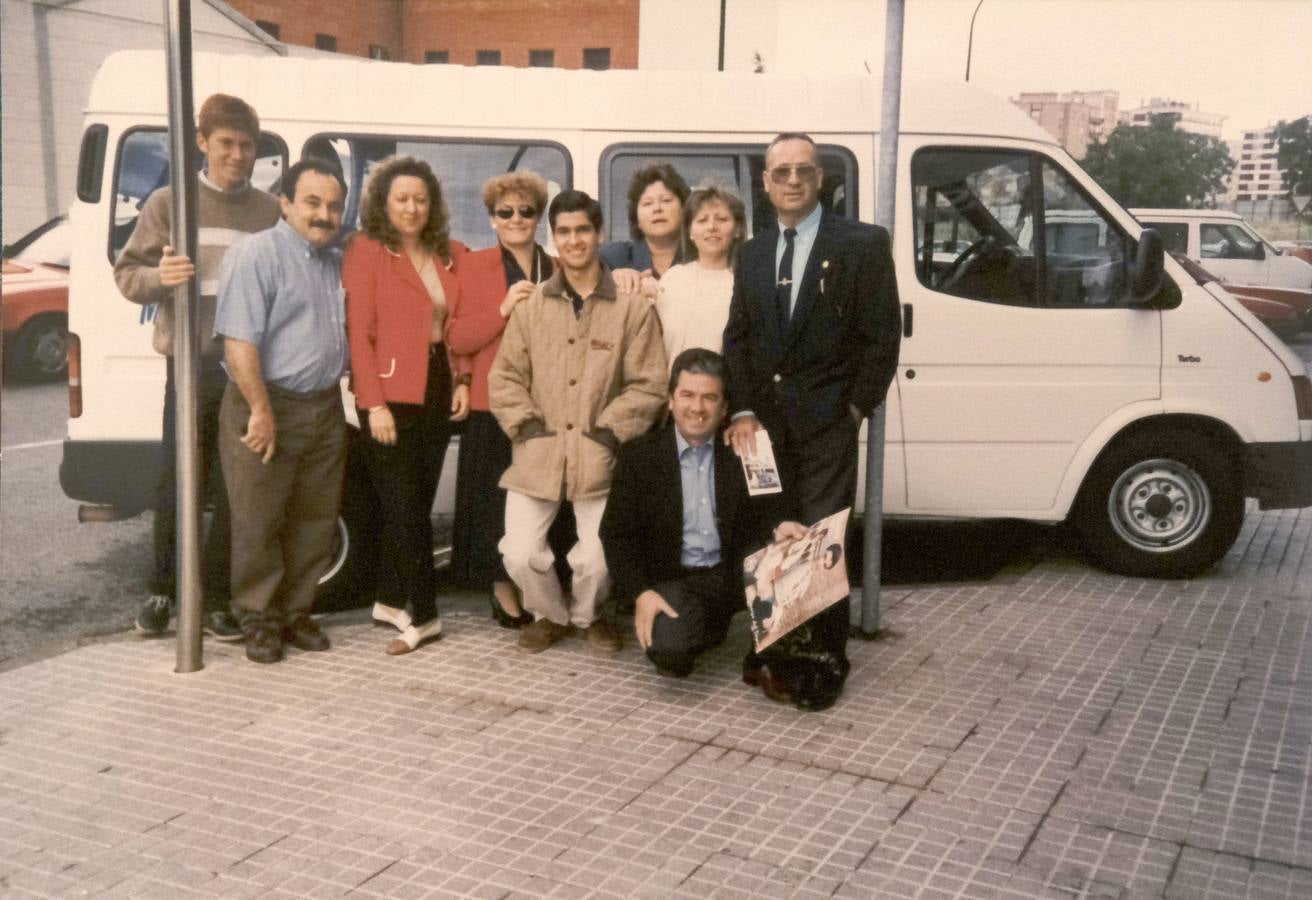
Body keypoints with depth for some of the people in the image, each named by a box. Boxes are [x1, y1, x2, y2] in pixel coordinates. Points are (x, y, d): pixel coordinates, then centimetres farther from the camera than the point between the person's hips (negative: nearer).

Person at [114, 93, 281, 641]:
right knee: (176, 482, 4)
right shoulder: (169, 203, 4)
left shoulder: (270, 211, 7)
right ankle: (163, 590, 21)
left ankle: (217, 598, 15)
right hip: (192, 365, -1)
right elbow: (127, 274, 4)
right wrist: (159, 277, -19)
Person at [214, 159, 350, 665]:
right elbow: (239, 342, -17)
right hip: (268, 407, -7)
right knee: (259, 524, 0)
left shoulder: (337, 263, 14)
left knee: (314, 521, 12)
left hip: (325, 409, 7)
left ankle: (296, 613, 23)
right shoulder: (256, 255, -10)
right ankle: (259, 622, 11)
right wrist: (262, 410, -20)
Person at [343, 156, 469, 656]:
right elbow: (358, 332, -11)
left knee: (416, 502, 11)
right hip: (390, 394, -6)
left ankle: (392, 599, 23)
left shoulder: (444, 255, 12)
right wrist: (375, 404, -17)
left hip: (437, 389, 6)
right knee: (404, 505, -2)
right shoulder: (367, 250, -6)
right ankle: (423, 614, 3)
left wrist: (462, 381, 3)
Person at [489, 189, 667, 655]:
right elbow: (504, 376, 8)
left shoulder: (632, 307, -3)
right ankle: (550, 614, 26)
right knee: (519, 554, -7)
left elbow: (648, 385, -3)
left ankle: (586, 614, 28)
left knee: (596, 561, -8)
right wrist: (528, 426, -4)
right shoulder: (531, 305, 6)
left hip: (598, 457, -2)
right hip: (537, 454, 2)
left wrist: (607, 432, -8)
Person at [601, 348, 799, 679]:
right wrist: (640, 592, -17)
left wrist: (779, 528, -22)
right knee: (668, 647, -30)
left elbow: (767, 511, 3)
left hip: (734, 575, 2)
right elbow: (617, 534, -2)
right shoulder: (638, 456, -1)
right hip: (673, 581, -2)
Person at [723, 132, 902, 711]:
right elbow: (737, 338, 11)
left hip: (827, 423, -4)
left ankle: (825, 659, 6)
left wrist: (856, 408, -8)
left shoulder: (862, 244, -2)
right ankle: (778, 644, 19)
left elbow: (881, 336, -4)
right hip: (765, 420, 5)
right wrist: (743, 411, 0)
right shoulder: (753, 254, 14)